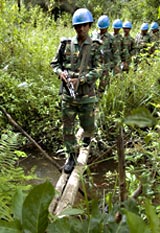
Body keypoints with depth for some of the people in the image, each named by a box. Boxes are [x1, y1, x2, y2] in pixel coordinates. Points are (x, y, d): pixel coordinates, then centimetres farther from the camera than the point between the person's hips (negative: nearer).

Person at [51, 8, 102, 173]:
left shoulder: (95, 47, -3)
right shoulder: (66, 44, 3)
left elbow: (98, 70, -10)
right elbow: (55, 63, 11)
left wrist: (80, 79, -22)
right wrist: (60, 72, -11)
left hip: (86, 94, -1)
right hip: (68, 93, 2)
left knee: (88, 125, 11)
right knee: (68, 127, 6)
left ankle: (87, 135, 48)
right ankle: (72, 156, 22)